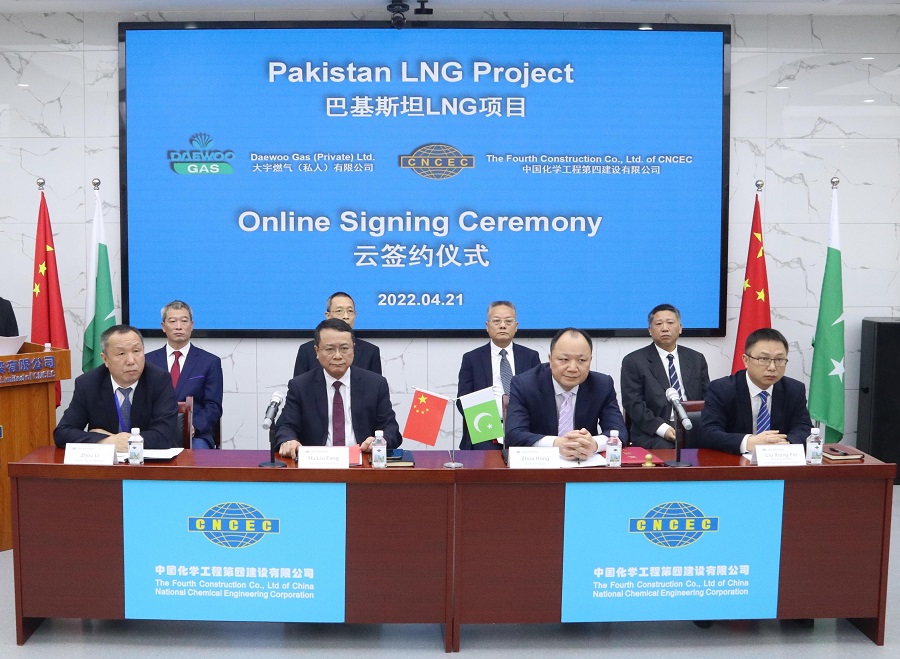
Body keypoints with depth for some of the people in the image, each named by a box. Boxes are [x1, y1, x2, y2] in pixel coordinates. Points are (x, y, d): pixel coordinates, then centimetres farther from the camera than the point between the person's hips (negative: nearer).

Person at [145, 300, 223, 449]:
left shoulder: (210, 362, 7)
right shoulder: (148, 360, 13)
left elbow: (214, 407, 2)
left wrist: (193, 426, -16)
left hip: (194, 435, -1)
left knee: (198, 448, -34)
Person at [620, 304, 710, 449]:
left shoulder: (697, 359, 17)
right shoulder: (633, 361, 4)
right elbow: (633, 403, -4)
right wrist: (662, 428, -17)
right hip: (653, 432, -4)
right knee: (665, 449, -35)